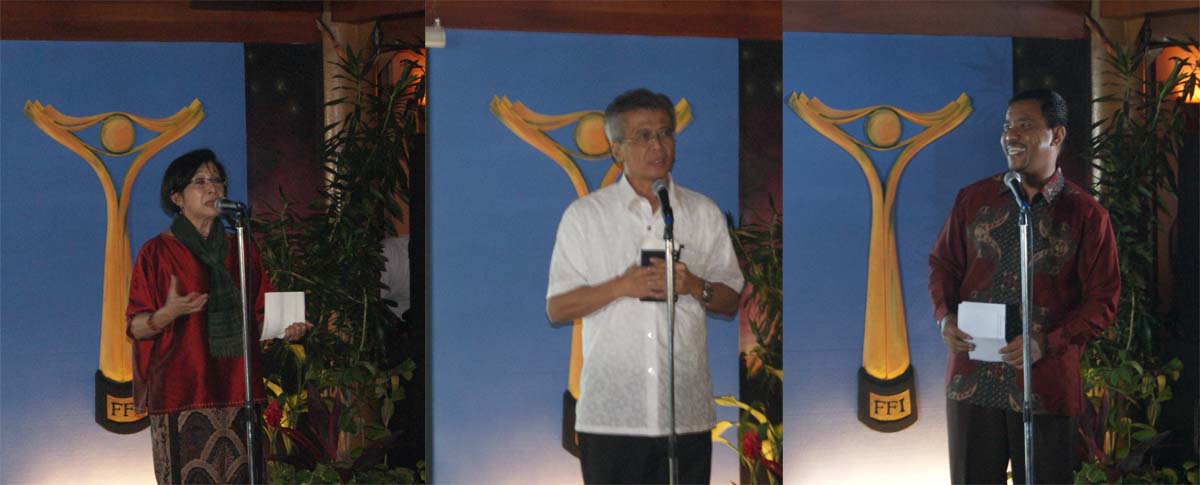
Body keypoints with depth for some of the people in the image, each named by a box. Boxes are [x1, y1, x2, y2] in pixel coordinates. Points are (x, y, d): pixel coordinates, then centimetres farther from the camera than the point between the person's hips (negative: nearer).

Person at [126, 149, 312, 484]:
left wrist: (283, 329, -4)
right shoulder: (158, 252, 2)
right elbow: (137, 327, -2)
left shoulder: (241, 251, 15)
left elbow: (260, 318, 18)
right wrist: (169, 313, -22)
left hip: (236, 391, 4)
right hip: (181, 392, -4)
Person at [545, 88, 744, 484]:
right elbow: (556, 309, 2)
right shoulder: (584, 215, 5)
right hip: (611, 413, -2)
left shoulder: (704, 213, 11)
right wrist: (621, 286, -13)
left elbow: (731, 302, 12)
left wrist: (695, 286, -9)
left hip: (687, 409, 2)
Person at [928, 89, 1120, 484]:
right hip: (972, 377, 3)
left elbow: (1103, 300, -2)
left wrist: (1047, 342, -16)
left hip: (1045, 384, -2)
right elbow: (943, 263, 17)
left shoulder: (1086, 215, -1)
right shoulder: (974, 199, 9)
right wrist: (945, 315, -4)